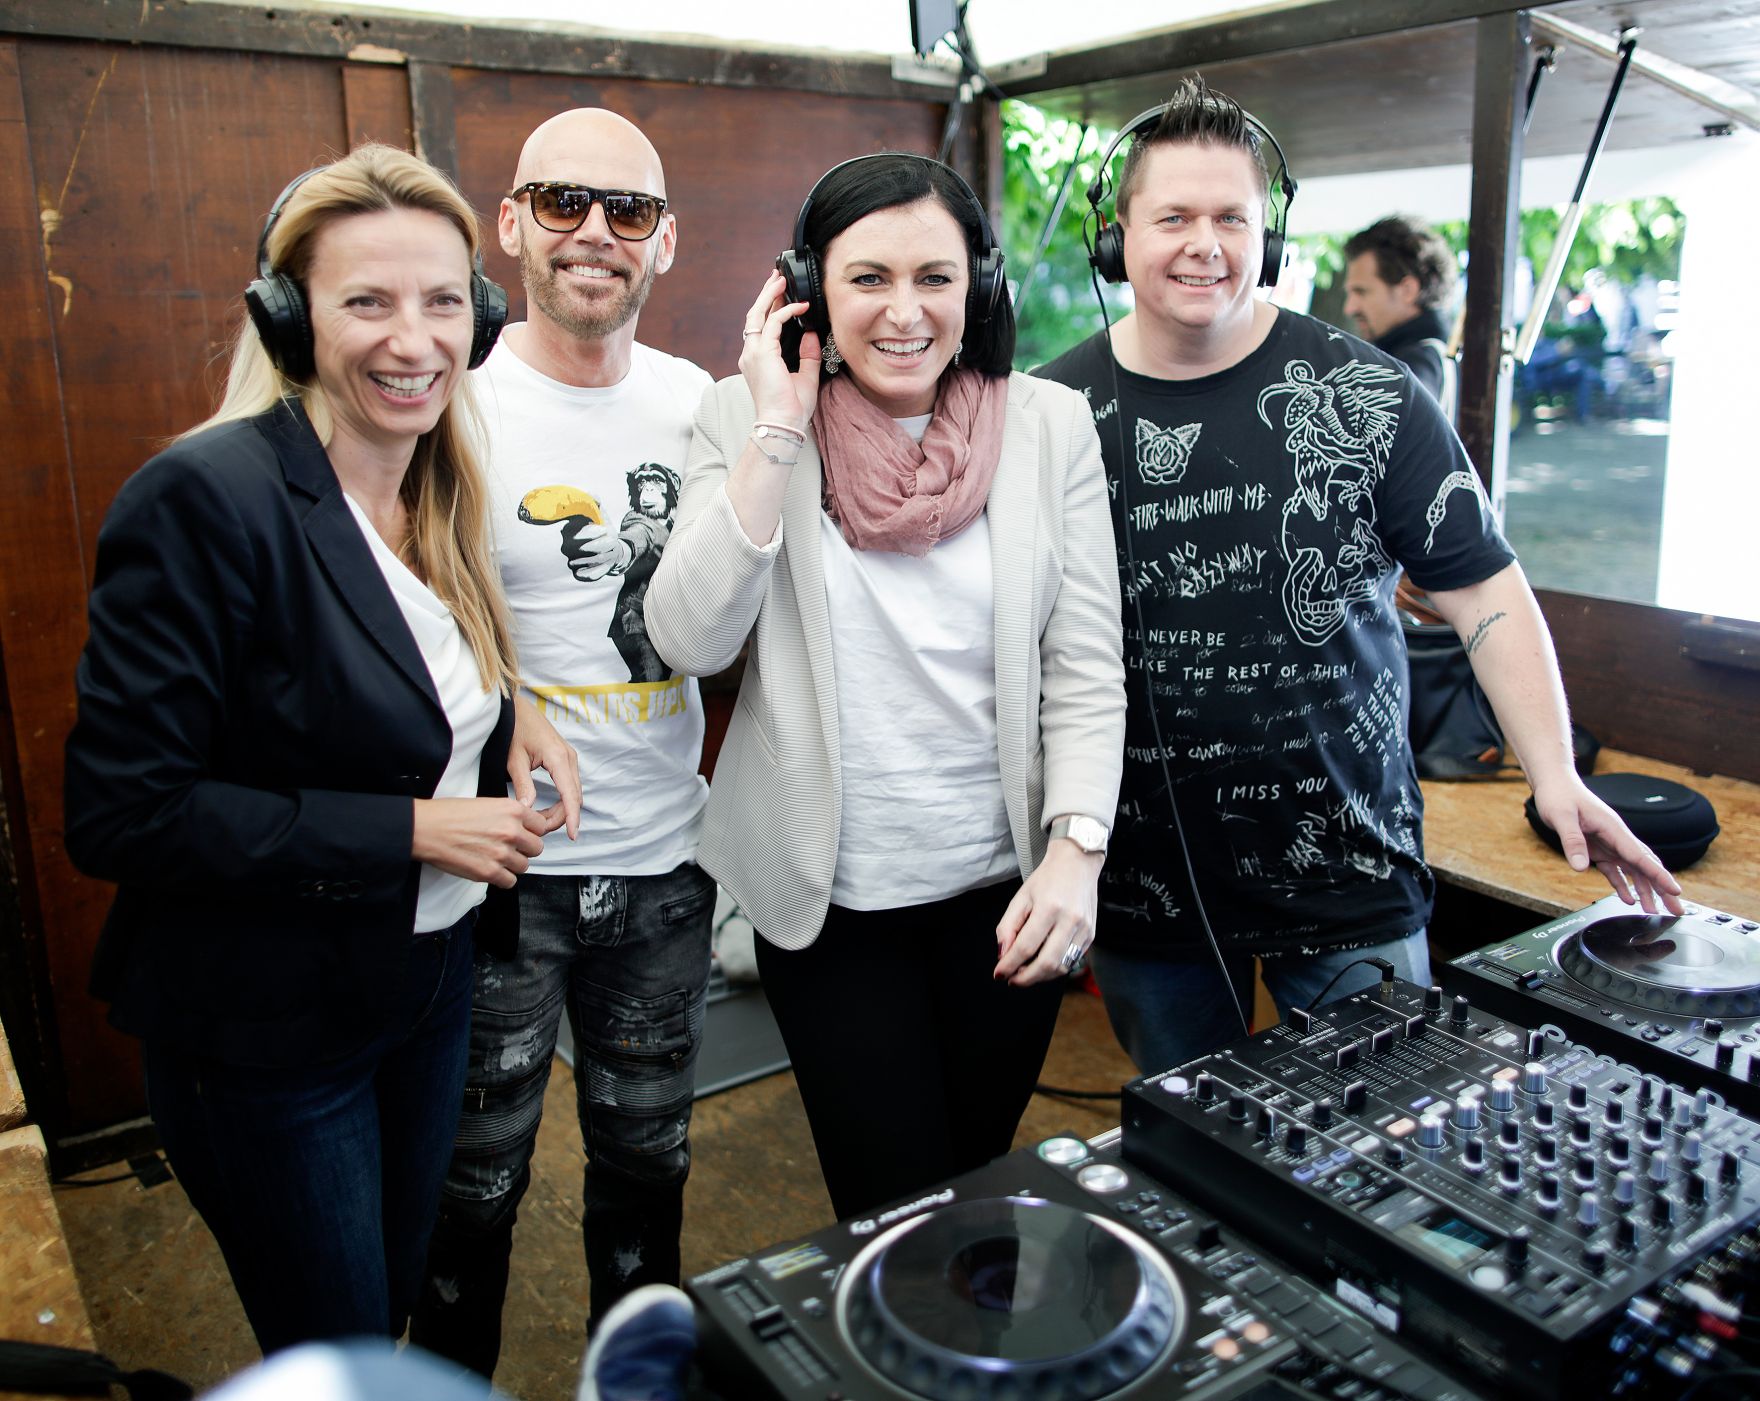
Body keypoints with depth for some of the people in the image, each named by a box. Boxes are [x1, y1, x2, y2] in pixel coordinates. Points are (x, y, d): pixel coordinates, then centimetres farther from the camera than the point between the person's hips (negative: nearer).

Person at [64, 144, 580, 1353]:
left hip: (428, 979, 7)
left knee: (402, 1306, 25)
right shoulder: (207, 496, -23)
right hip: (269, 1035, -7)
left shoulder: (439, 491, 1)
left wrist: (500, 720, -5)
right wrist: (411, 830, -24)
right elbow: (121, 813, -23)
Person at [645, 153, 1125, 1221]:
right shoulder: (747, 422, -4)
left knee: (983, 1180, 20)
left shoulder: (1051, 426, -2)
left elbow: (1086, 671, -4)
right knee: (896, 1211, 6)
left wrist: (1076, 851, -16)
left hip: (1006, 886, 2)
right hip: (830, 894, -1)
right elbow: (691, 640, -16)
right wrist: (778, 431, -18)